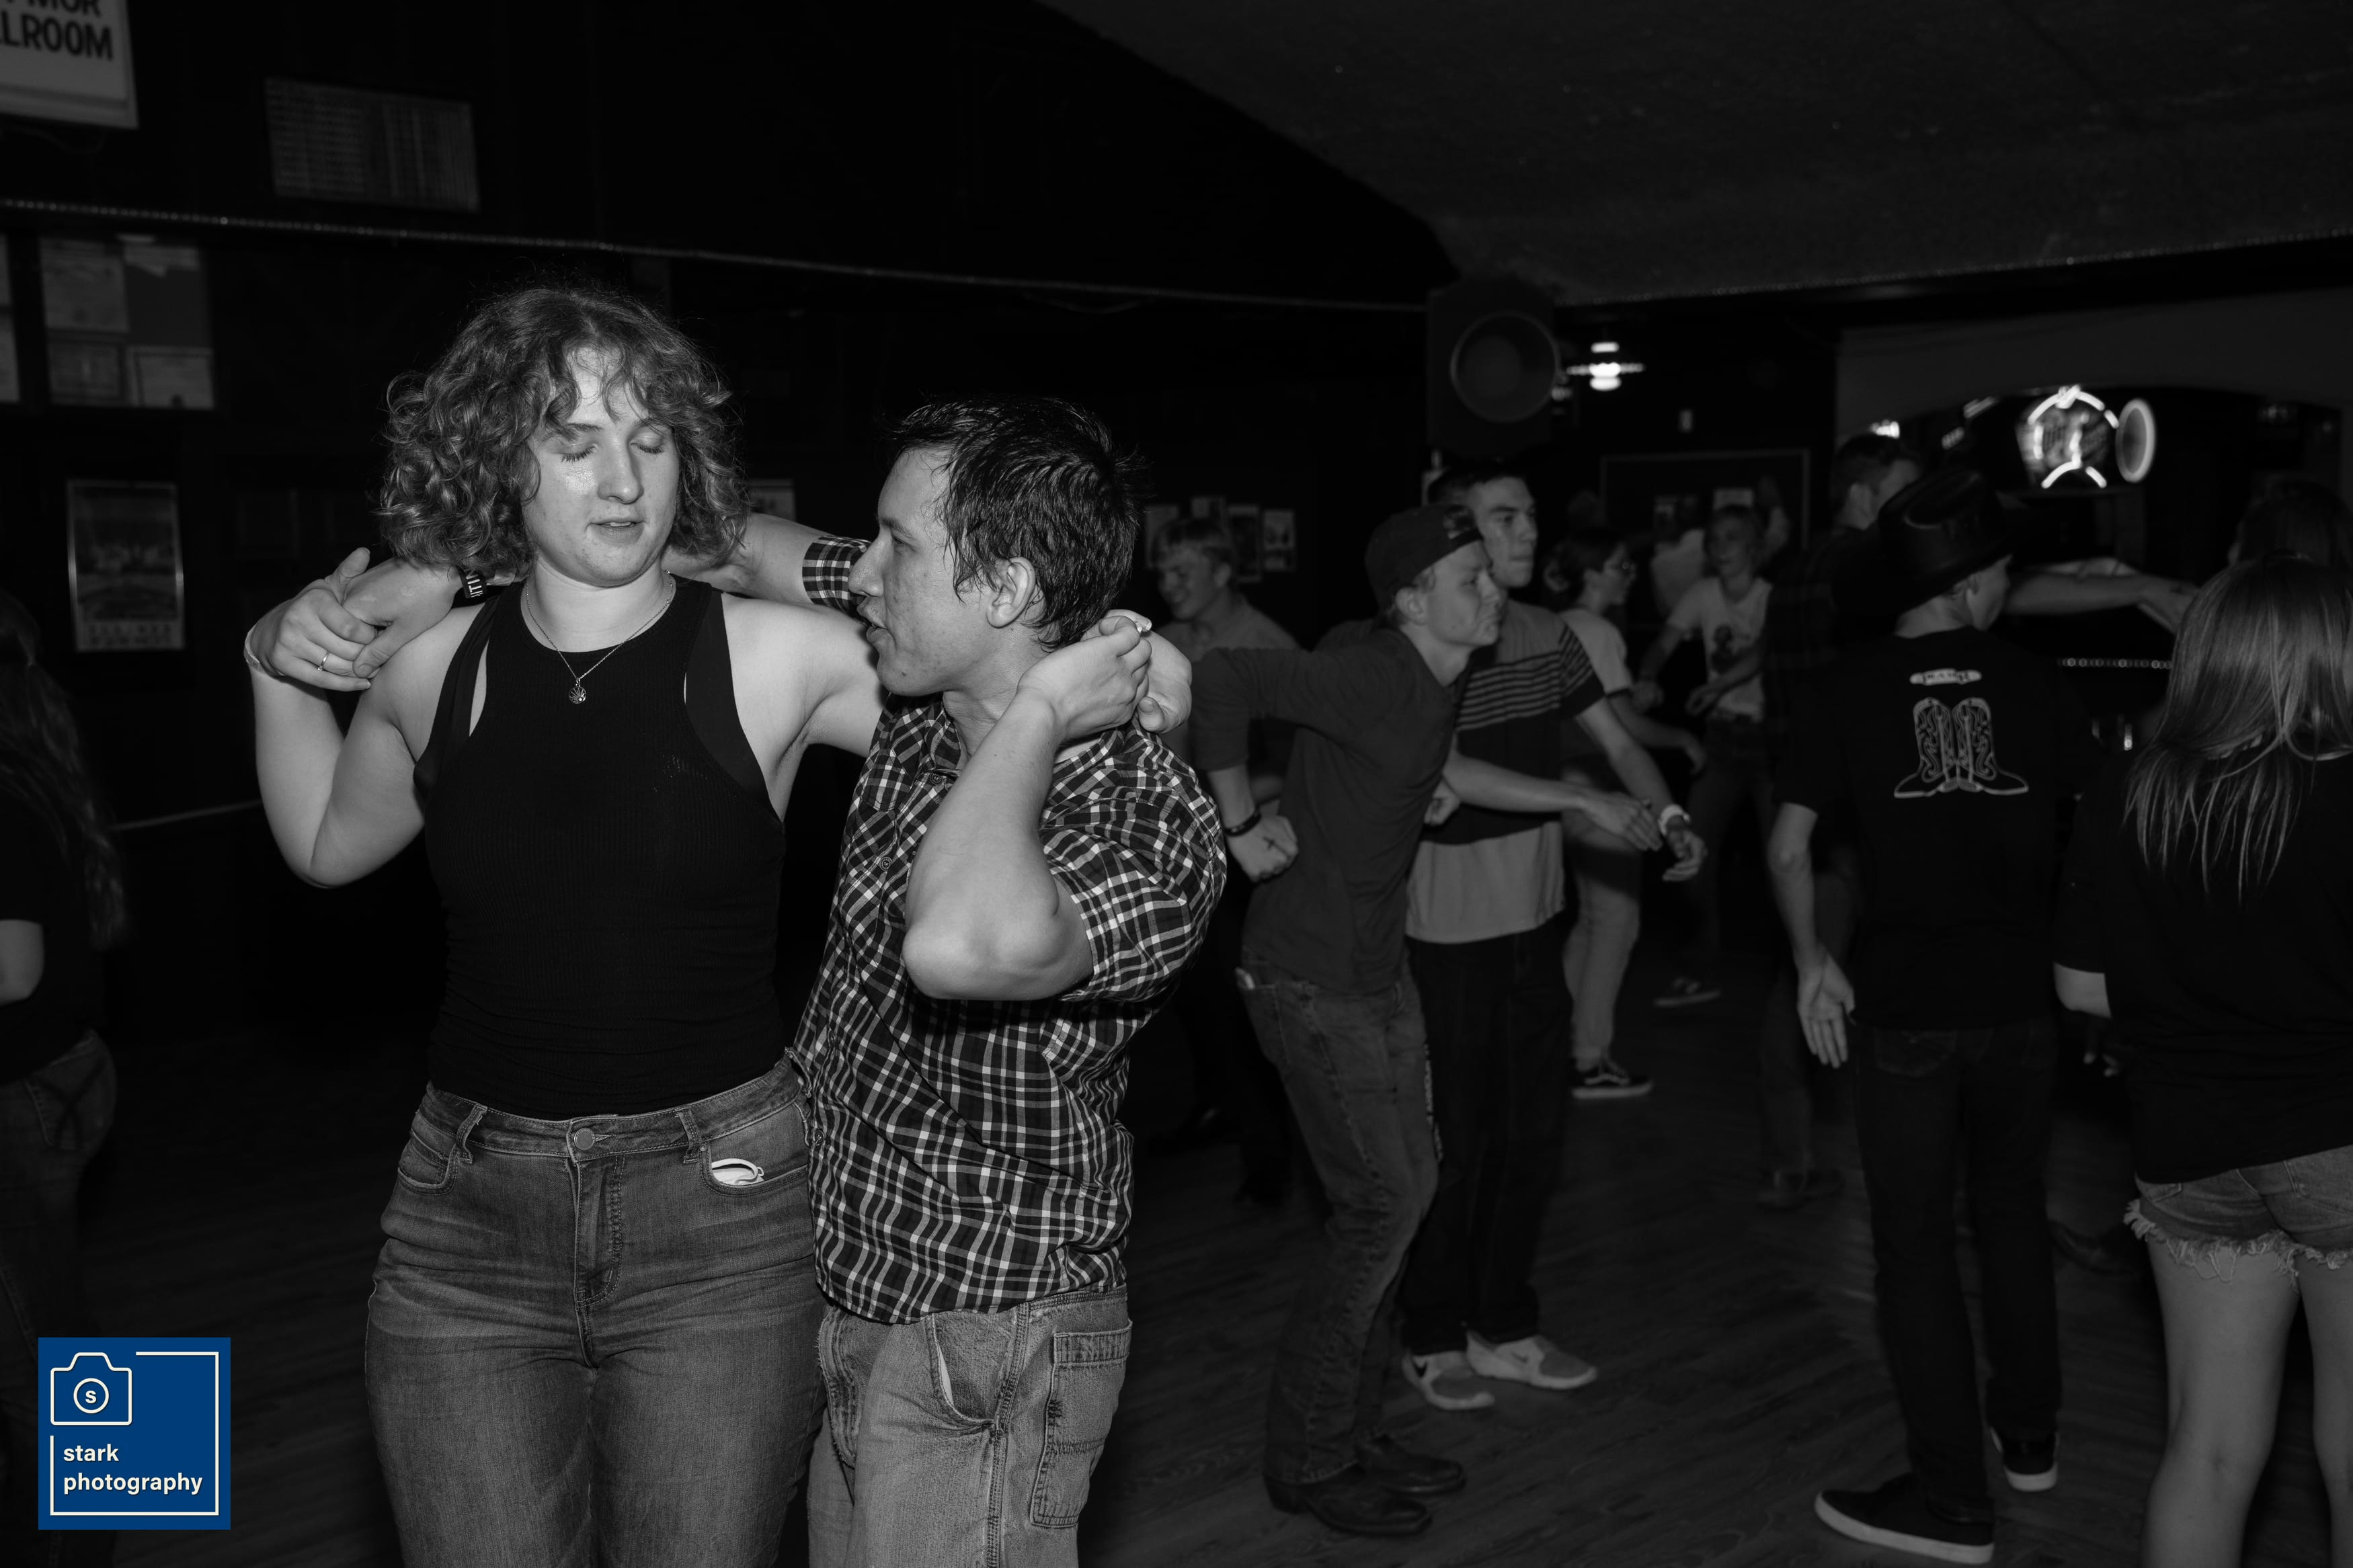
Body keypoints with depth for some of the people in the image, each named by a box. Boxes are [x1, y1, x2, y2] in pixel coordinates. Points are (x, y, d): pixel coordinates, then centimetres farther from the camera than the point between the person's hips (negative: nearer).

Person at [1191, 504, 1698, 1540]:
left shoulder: (1431, 679, 4)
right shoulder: (1371, 676, -25)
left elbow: (1449, 773, 22)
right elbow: (1223, 678, -34)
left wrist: (1593, 804, 21)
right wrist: (1240, 826, -26)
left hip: (1375, 969, 9)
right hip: (1313, 979, -9)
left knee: (1399, 1189, 14)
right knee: (1383, 1200, -3)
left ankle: (1352, 1432, 29)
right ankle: (1308, 1462, 13)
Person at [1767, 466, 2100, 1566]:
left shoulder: (1847, 691, -6)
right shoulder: (2034, 685, -1)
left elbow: (1789, 846, -7)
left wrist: (1811, 960, 3)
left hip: (1905, 1007, -3)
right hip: (2021, 998, 3)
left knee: (1916, 1245, 6)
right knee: (2013, 1217, 22)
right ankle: (2029, 1435, 36)